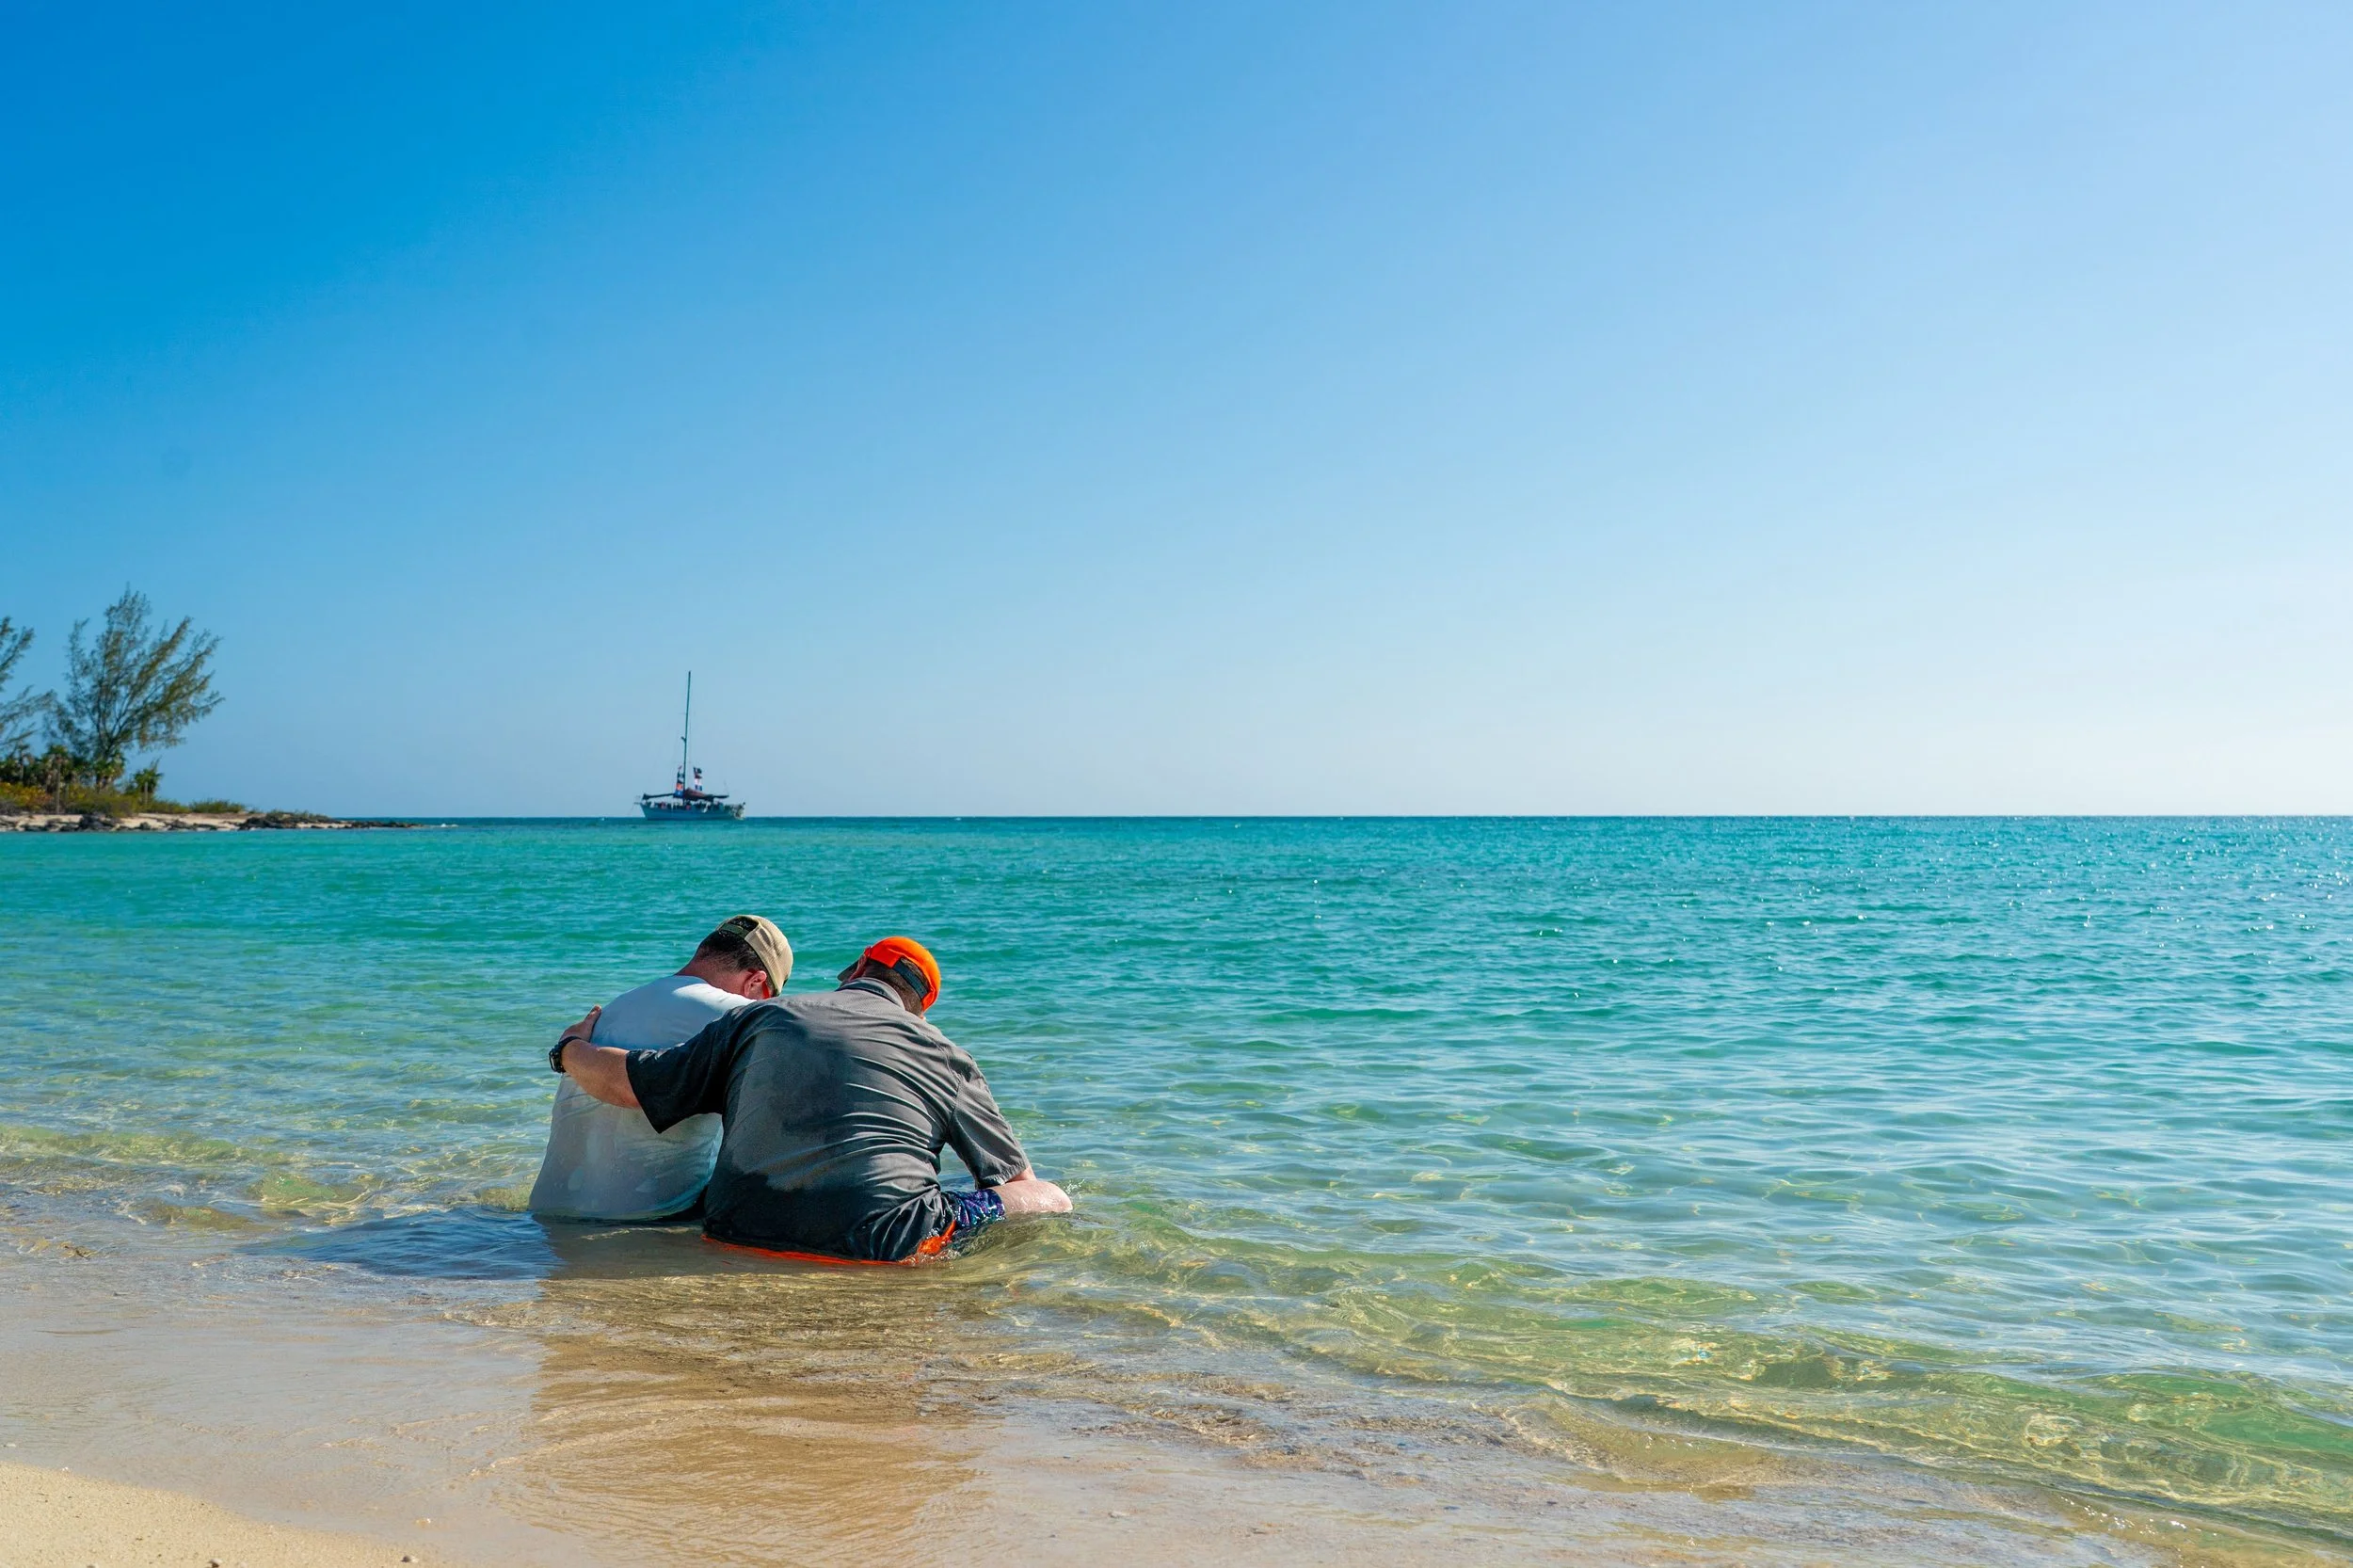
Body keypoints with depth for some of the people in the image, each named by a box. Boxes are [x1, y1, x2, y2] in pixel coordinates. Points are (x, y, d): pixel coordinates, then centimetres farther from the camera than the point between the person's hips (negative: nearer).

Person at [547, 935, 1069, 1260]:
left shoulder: (760, 1019, 13)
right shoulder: (944, 1054, 9)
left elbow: (625, 1084, 13)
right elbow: (1017, 1180, 16)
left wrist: (571, 1049, 35)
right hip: (884, 1247, -3)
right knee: (1051, 1200, 11)